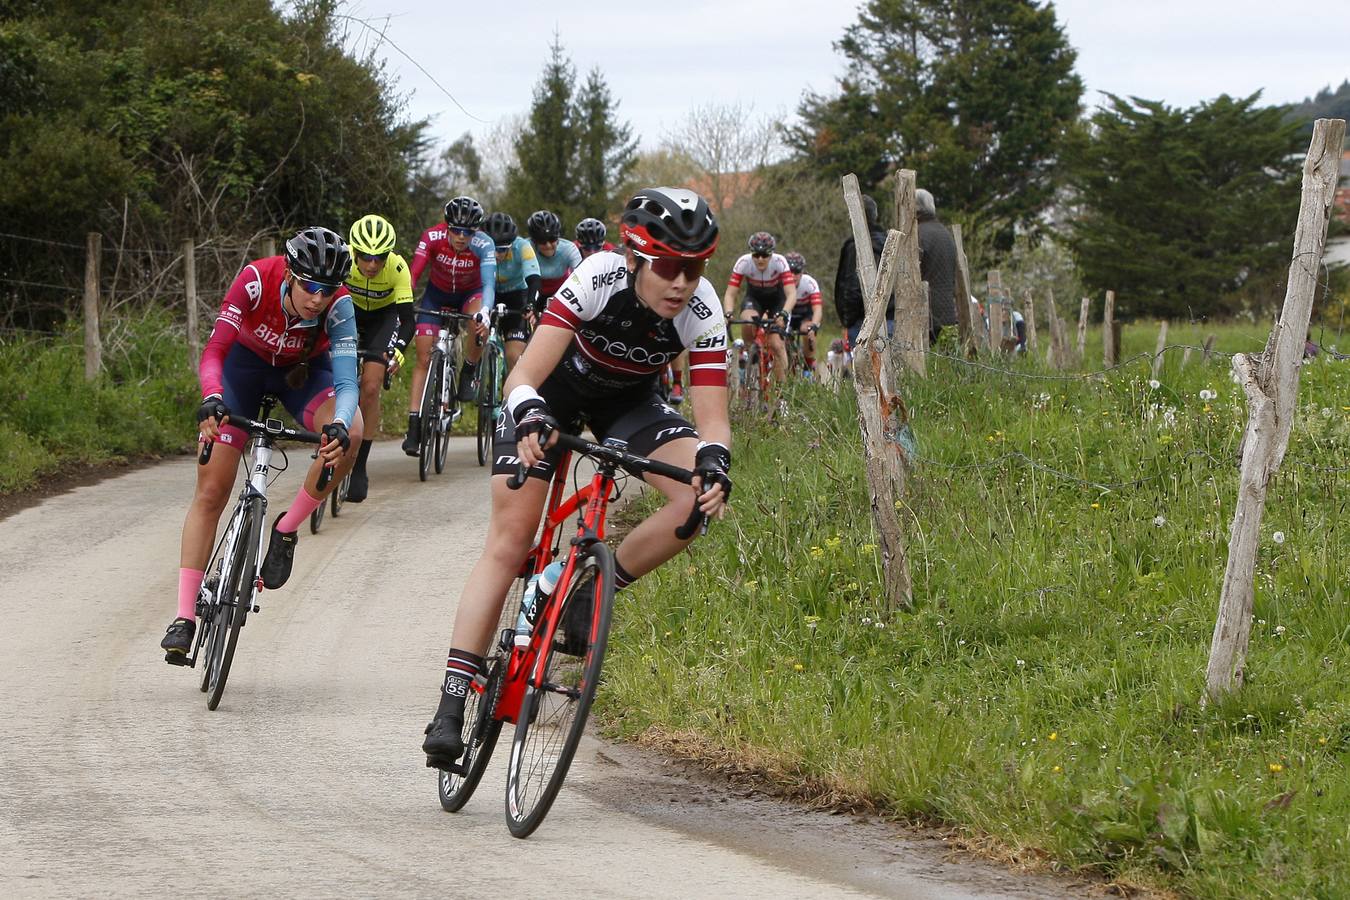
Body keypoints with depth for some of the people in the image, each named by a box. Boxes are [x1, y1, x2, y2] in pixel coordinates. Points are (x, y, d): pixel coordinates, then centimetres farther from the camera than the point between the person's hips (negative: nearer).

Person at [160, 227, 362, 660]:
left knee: (349, 435, -32)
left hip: (304, 370, 1)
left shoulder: (338, 306, -32)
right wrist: (211, 398, -56)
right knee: (210, 491, -9)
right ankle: (184, 617, -5)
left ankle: (286, 530, -11)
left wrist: (339, 426, -59)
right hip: (246, 362, -1)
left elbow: (346, 380, -38)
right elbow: (214, 349, -36)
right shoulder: (257, 280, -34)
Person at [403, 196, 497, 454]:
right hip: (437, 295, 1)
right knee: (424, 360, -8)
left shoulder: (483, 245, -29)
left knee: (480, 326, -35)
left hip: (470, 294, -1)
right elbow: (414, 274, -33)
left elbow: (489, 283, -38)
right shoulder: (432, 237, -27)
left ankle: (468, 373, -8)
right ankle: (414, 428, -6)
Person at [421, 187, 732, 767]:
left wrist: (714, 463, -49)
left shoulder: (701, 313, -28)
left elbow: (712, 418, -28)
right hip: (552, 391, -3)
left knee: (703, 498, -24)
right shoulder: (598, 278, -35)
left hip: (627, 401, 3)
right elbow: (523, 378, -37)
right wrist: (529, 418, -58)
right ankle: (451, 705, -12)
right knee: (509, 540, -12)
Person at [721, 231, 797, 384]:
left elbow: (791, 294, -36)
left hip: (777, 299, -1)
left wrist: (784, 313, -54)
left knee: (776, 345, -14)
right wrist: (728, 314, -45)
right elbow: (730, 294, -27)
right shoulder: (744, 262, -27)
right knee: (747, 322, -33)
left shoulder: (779, 262, -30)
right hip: (754, 297, 1)